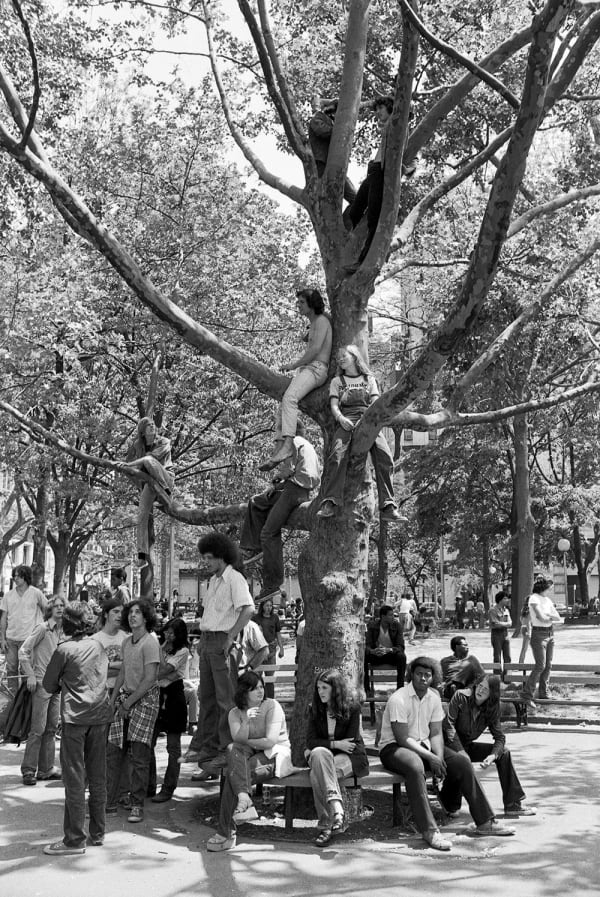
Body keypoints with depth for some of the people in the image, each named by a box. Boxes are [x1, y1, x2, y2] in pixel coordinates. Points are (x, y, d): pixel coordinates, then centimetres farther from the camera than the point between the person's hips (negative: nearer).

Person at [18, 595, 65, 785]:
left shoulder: (61, 631, 10)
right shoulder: (42, 629, -10)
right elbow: (23, 651, -13)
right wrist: (30, 675, -17)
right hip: (41, 683, -7)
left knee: (52, 728, 10)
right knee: (38, 729, -6)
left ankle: (46, 769, 18)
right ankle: (28, 770, 3)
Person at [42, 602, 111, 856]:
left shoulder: (64, 649, -7)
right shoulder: (97, 646, 7)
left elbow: (48, 685, -1)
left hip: (75, 716, -5)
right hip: (100, 714, 5)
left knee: (75, 778, -2)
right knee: (97, 776, 12)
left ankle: (75, 839, -1)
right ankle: (98, 833, 19)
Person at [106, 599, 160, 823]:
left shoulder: (150, 643, -11)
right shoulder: (127, 642, 13)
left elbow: (149, 679, -15)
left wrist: (128, 703, -11)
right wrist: (113, 700, 13)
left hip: (145, 699, -7)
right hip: (125, 697, 7)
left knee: (139, 755, -6)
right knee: (112, 751, 5)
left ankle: (137, 806, 2)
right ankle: (109, 803, 13)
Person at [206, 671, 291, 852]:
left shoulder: (272, 706, -6)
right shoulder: (235, 713, 7)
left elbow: (270, 741, -15)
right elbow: (238, 739, -11)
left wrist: (247, 741, -6)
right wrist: (245, 722, -27)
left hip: (274, 754, -4)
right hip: (249, 756, 4)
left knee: (233, 773, -28)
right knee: (234, 750, -32)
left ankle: (226, 833, -26)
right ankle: (244, 800, -48)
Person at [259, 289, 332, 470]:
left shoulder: (321, 321, -5)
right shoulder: (313, 323, 24)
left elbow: (315, 349, -16)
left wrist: (295, 365, -8)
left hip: (316, 369, -11)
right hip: (307, 369, 11)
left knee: (289, 398, -32)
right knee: (283, 407, 6)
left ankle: (288, 443, -46)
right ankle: (278, 451, -2)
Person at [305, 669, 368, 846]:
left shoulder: (352, 706, -8)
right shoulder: (315, 709, 4)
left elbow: (350, 742, -9)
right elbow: (311, 741, -1)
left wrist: (315, 751, -7)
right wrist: (335, 744, -17)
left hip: (351, 758, -4)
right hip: (324, 755, 4)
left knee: (317, 774, -32)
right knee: (319, 754, -34)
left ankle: (327, 825, -31)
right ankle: (336, 809, -41)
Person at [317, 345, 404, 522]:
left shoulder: (369, 380, 24)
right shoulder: (337, 381, 24)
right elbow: (334, 406, 10)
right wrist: (341, 418, -14)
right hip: (346, 421, 0)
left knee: (384, 457, -26)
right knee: (337, 455, -32)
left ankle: (388, 507, -29)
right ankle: (330, 503, -36)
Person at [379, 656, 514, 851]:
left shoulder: (434, 698, 3)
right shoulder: (398, 700, -19)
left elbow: (436, 733, 2)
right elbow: (402, 738, -21)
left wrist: (439, 757, -17)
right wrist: (430, 757, -23)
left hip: (423, 745, 7)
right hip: (394, 747, -7)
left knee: (461, 762, -10)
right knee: (415, 767, -40)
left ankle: (484, 822, 0)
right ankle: (429, 831, -39)